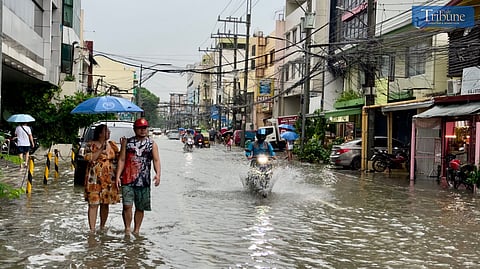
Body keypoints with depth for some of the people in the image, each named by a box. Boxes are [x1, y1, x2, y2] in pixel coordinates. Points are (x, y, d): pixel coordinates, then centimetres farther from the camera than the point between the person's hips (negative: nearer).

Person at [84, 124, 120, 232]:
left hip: (109, 179, 4)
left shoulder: (112, 145, 12)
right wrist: (101, 149, -15)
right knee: (93, 204, -7)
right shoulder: (91, 145, 0)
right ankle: (92, 229, -4)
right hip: (95, 178, -4)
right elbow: (89, 158, -13)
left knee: (105, 204, 9)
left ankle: (102, 227, 22)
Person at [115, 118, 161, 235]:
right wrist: (118, 176, -3)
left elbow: (156, 160, -2)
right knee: (127, 206, -8)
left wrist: (158, 174, -19)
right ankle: (127, 228, 8)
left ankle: (136, 230, 21)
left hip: (144, 181, 1)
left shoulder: (152, 144, 8)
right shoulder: (127, 142, 8)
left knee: (140, 207, 8)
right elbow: (122, 160, 6)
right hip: (127, 180, -1)